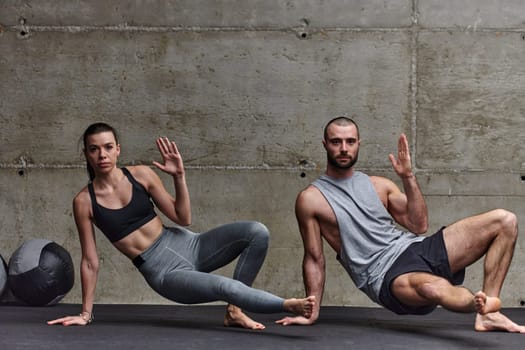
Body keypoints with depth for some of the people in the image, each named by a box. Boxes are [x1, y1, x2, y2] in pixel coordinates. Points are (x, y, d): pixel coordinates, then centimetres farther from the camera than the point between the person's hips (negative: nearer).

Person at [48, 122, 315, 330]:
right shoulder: (84, 201, -6)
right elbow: (90, 261, 1)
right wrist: (86, 313, 4)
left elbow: (183, 218, 4)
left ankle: (234, 310, -5)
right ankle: (288, 305, -17)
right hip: (163, 272, -4)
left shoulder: (141, 175, 0)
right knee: (224, 286, -33)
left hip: (186, 245, 4)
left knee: (257, 232, -18)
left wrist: (179, 176, -8)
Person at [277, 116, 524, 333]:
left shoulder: (379, 186, 17)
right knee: (434, 288, -47)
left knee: (504, 221, -7)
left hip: (416, 248, 8)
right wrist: (312, 312, 4)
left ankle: (488, 314, -11)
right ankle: (478, 304, -22)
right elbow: (314, 258, 7)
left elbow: (419, 226, 10)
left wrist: (408, 177, 1)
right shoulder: (311, 199, 4)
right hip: (386, 276, -8)